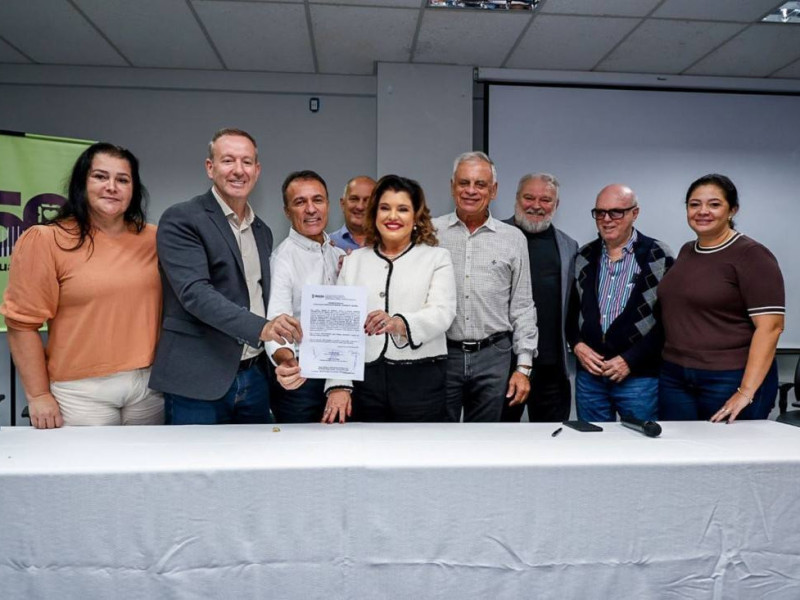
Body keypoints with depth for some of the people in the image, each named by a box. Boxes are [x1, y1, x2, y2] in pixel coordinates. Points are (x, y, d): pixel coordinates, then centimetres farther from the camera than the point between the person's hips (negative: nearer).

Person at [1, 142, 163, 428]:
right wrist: (38, 395, -7)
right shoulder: (45, 240, -6)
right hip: (82, 392, -3)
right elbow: (23, 322, -6)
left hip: (149, 384, 4)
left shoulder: (154, 240, 5)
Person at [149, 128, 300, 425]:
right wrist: (260, 327, -30)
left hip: (254, 378, 6)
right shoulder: (180, 219, -7)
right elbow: (194, 292, -20)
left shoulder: (262, 232, 14)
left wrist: (280, 353, 8)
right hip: (198, 382, -6)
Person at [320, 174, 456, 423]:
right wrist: (338, 385, -6)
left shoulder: (437, 258, 7)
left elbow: (442, 313, -9)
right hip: (364, 381, 2)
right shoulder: (353, 261, 12)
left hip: (421, 380, -1)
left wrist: (400, 324, -29)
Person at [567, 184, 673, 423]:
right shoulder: (583, 257, 10)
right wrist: (576, 344, -3)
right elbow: (570, 309, 15)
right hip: (588, 372, 4)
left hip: (639, 376, -4)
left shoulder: (658, 258, -4)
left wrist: (630, 360, -12)